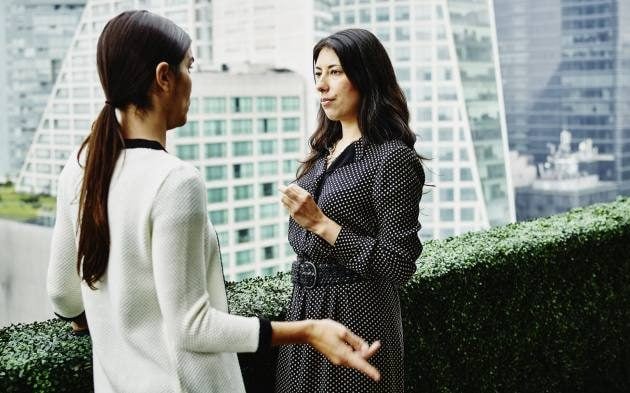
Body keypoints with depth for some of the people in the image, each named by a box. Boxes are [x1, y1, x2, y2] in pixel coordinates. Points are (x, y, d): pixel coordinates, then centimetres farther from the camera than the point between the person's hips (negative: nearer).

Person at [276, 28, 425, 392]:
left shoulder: (393, 158, -15)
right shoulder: (324, 151, 8)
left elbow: (399, 266, -18)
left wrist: (321, 224, -21)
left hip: (358, 316, -7)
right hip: (305, 308, 7)